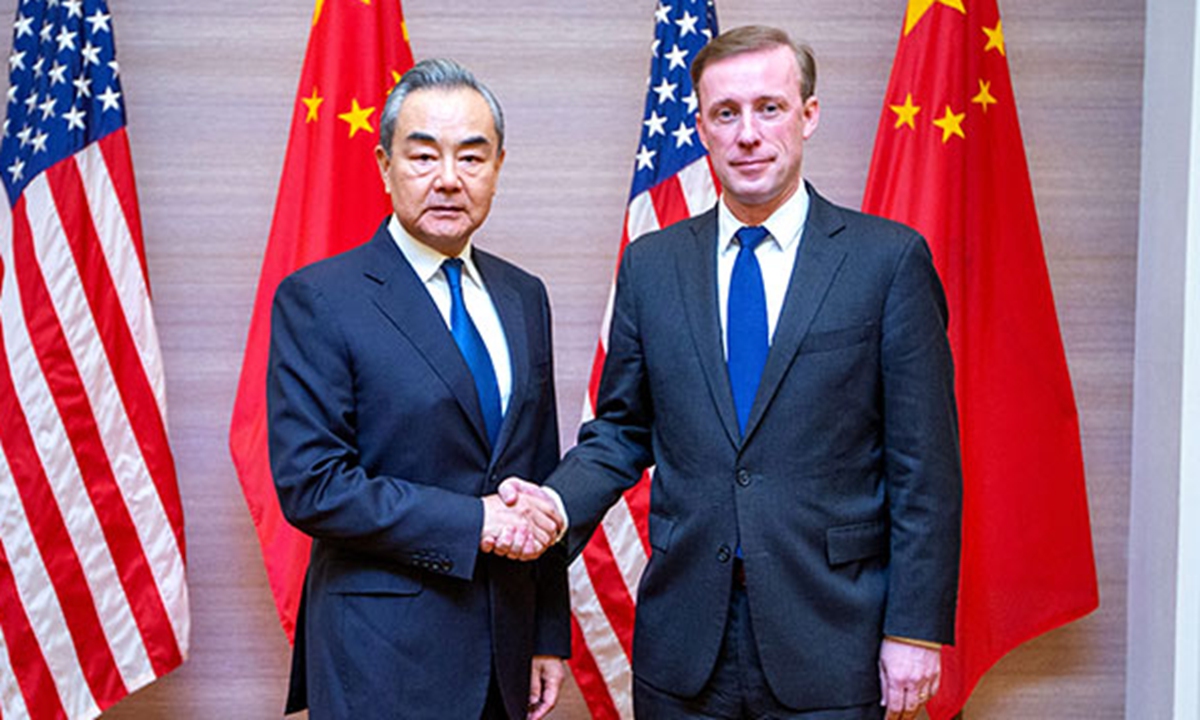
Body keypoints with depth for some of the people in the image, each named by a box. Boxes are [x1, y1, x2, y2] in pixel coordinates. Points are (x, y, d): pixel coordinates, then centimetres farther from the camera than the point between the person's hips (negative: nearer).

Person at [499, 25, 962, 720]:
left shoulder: (889, 259, -3)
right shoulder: (650, 265, 6)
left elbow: (925, 463, -4)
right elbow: (621, 431, 11)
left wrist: (916, 629, -7)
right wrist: (556, 504, -9)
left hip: (827, 646, -2)